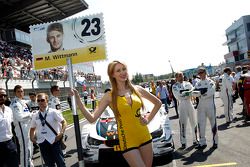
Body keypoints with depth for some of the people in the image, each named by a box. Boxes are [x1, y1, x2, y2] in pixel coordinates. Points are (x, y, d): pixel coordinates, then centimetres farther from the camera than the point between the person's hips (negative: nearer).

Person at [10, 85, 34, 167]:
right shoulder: (15, 103, -14)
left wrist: (30, 114, 2)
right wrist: (30, 114, -12)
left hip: (28, 126, 9)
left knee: (29, 147, 20)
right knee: (25, 149, -6)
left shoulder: (23, 101, 12)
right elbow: (19, 117, -23)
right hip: (22, 128, -9)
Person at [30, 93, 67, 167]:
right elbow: (32, 128, 20)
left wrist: (61, 133, -18)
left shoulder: (53, 112, -6)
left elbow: (64, 122, -7)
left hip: (54, 140, -4)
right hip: (42, 142, 4)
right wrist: (32, 137, 5)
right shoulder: (35, 115, 6)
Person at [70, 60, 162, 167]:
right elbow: (92, 118, -14)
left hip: (144, 137, 4)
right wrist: (78, 100, -23)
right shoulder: (109, 96, -8)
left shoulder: (137, 89, 0)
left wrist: (148, 119, 3)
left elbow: (158, 103, 13)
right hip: (127, 141, -4)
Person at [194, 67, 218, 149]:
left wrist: (200, 95, -19)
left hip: (210, 105, -4)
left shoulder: (210, 82, -6)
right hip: (201, 106, 4)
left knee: (213, 123, 6)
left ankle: (215, 141, 20)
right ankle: (202, 143, 13)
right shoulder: (198, 83, 9)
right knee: (201, 124, 4)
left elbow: (210, 93, -18)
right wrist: (200, 91, -19)